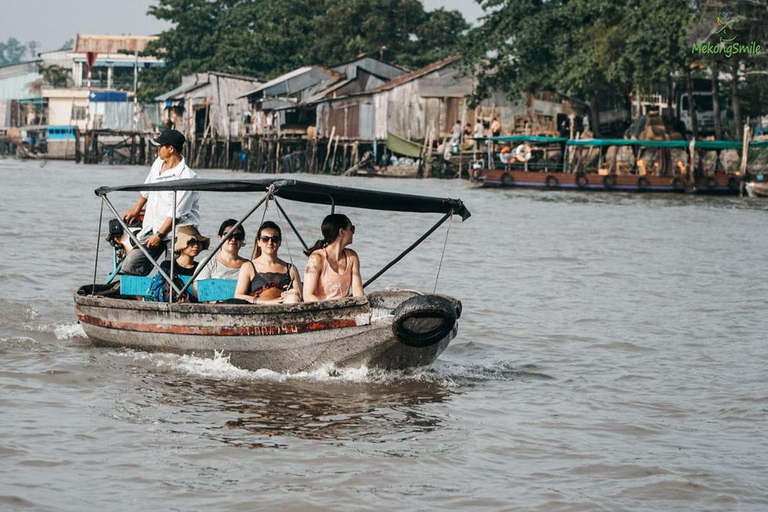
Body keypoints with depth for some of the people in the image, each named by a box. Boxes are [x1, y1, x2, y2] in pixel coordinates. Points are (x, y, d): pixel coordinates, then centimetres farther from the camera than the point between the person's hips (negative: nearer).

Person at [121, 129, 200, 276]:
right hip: (152, 227, 7)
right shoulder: (158, 163, 6)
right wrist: (136, 210, 37)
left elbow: (176, 214, -20)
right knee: (130, 266, -2)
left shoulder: (186, 178, -21)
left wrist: (159, 235, -18)